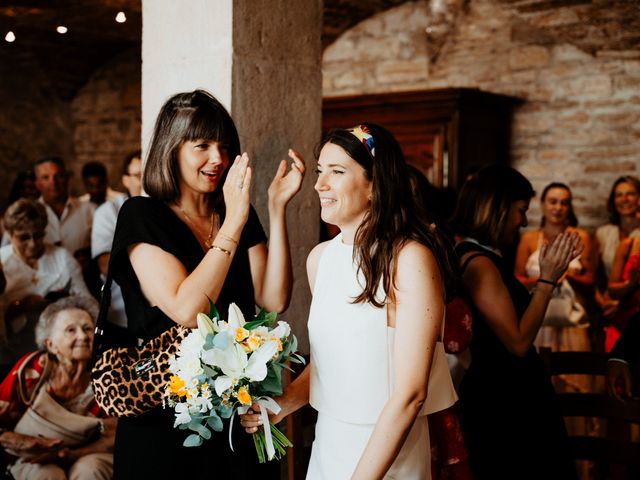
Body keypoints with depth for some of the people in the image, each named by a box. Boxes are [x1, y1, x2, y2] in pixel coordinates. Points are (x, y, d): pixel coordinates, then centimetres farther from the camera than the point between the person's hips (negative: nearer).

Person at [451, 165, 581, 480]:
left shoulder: (475, 255, 8)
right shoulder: (479, 263, -21)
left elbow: (518, 313, 12)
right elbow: (518, 342, -23)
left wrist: (551, 269, 11)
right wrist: (547, 279, -17)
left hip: (506, 394, 10)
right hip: (504, 402, -10)